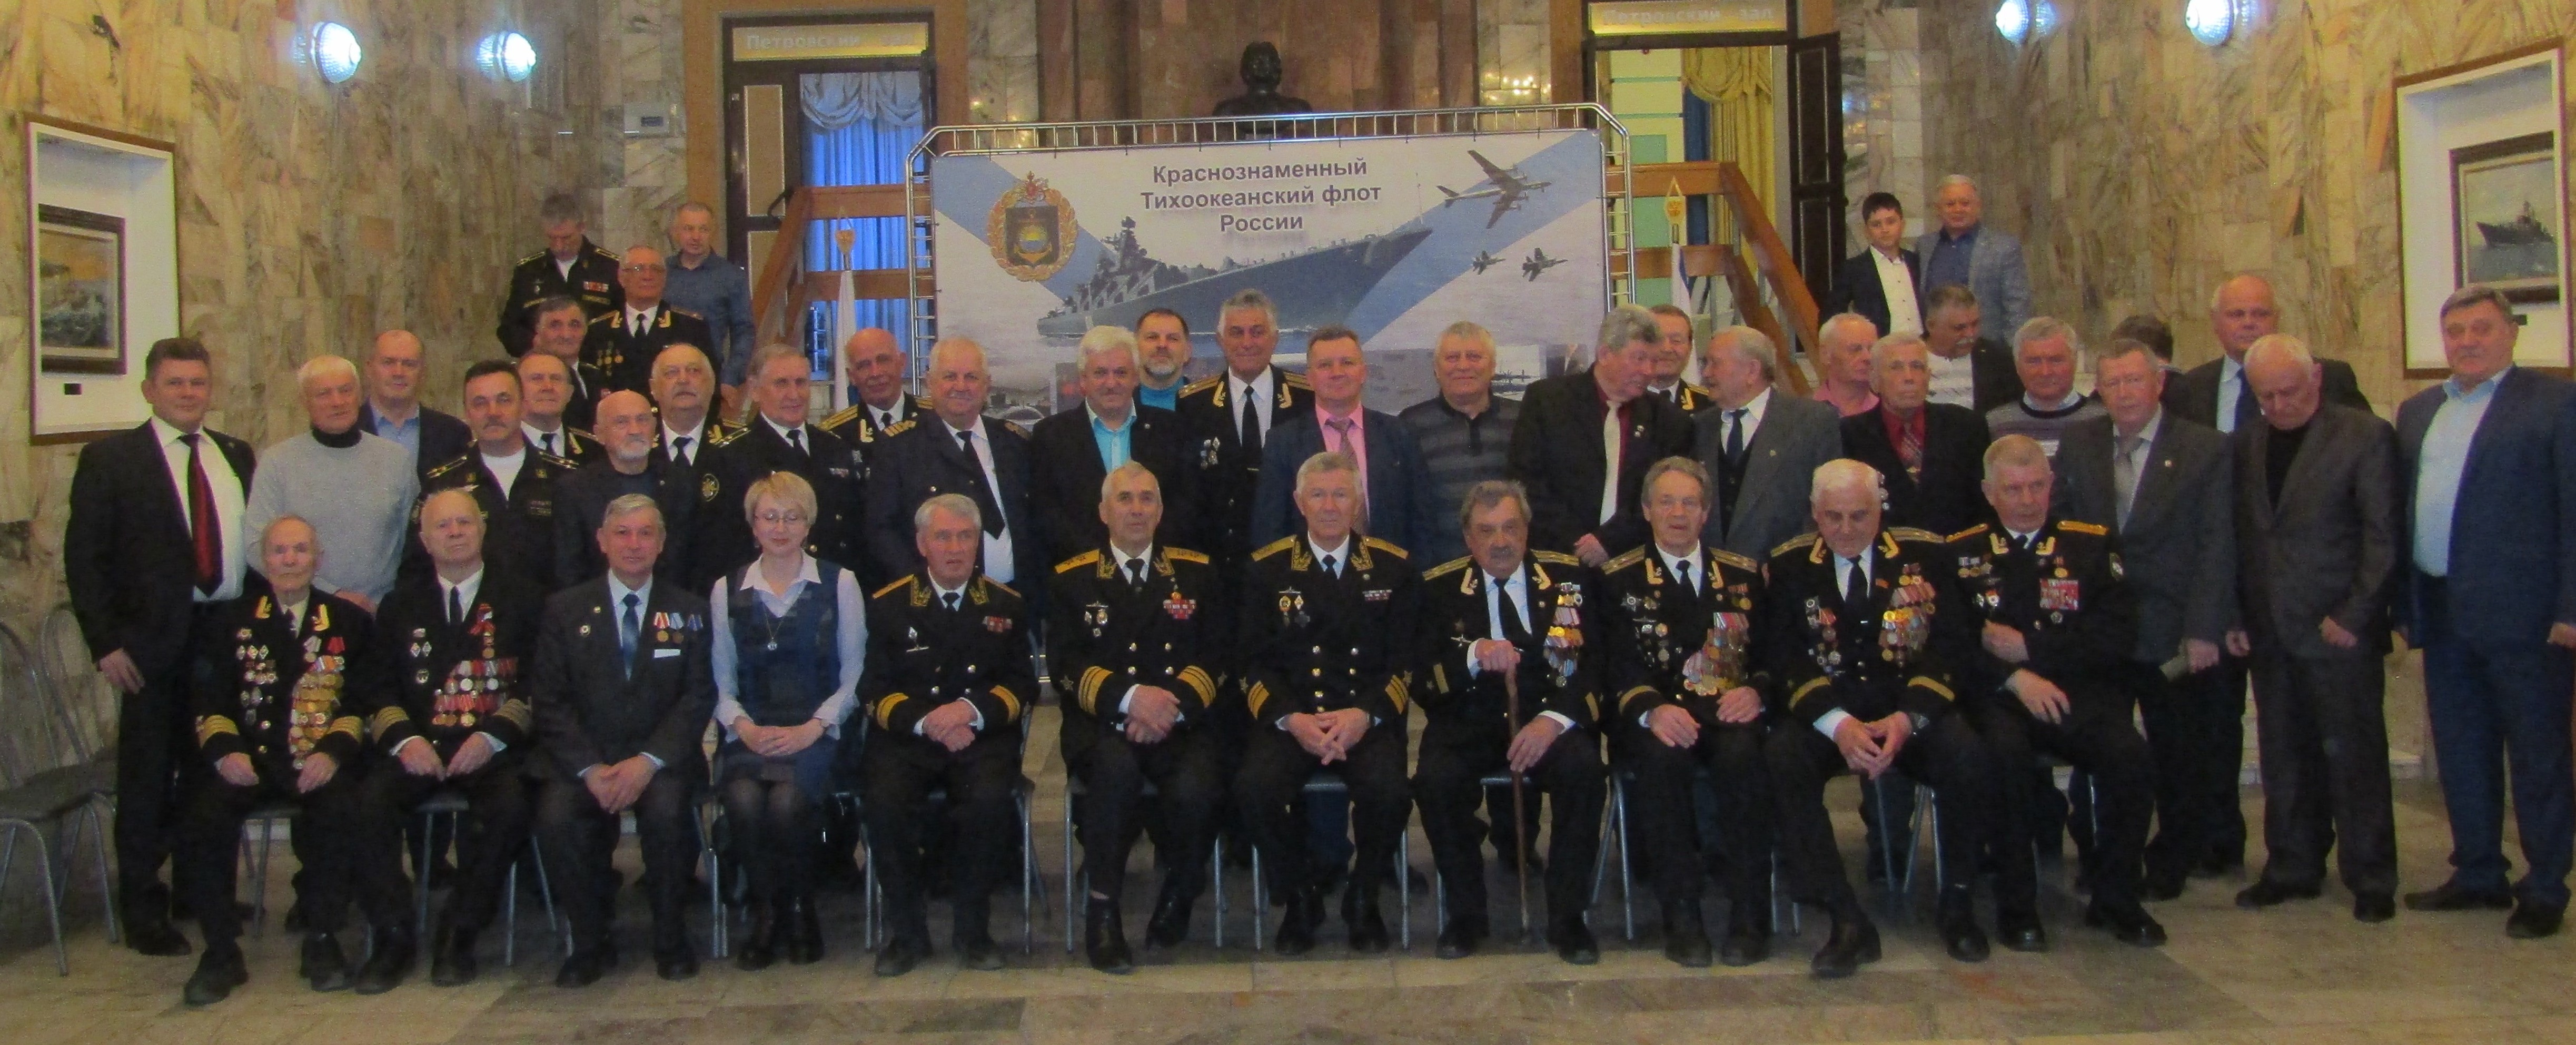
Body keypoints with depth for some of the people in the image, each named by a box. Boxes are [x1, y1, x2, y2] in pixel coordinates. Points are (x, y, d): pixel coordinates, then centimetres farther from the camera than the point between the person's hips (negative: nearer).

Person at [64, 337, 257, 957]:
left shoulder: (236, 457, 13)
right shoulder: (110, 460, 0)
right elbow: (83, 558, -3)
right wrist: (106, 643, -10)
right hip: (154, 642, -4)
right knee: (147, 780, 4)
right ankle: (143, 912, 14)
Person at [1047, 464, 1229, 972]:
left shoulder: (1197, 572, 16)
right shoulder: (1071, 578, 13)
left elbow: (1216, 654, 7)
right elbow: (1065, 663, 1)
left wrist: (1173, 701, -13)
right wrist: (1130, 697, -16)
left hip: (1182, 722, 1)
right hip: (1101, 725, -1)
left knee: (1194, 790, -31)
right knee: (1117, 764, -36)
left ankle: (1178, 895, -1)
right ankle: (1102, 908, -23)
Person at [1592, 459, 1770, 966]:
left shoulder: (1744, 574, 20)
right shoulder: (1619, 580, 13)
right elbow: (1615, 665, -1)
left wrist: (1757, 691, -13)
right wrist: (1652, 710, -22)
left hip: (1728, 713, 1)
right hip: (1655, 715, -1)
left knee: (1743, 753, -33)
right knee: (1661, 756, -35)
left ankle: (1749, 914, -24)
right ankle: (1681, 915, -25)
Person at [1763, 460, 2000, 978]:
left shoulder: (1924, 555, 5)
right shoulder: (1789, 566, 6)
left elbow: (1948, 648, -2)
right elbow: (1786, 660, -3)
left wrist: (1908, 718, -20)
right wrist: (1838, 723, -21)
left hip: (1912, 708, 0)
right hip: (1825, 714, 0)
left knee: (1968, 754, -30)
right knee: (1781, 757, -31)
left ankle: (1957, 904, -7)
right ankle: (1846, 921, -28)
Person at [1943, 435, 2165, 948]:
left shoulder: (2093, 544, 14)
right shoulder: (1961, 552, 13)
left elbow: (2119, 635, 2)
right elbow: (1950, 637, 0)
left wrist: (2029, 647, -5)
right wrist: (2015, 678, -15)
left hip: (2081, 692, 1)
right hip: (1997, 695, -1)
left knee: (2131, 756, -28)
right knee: (2004, 753, -34)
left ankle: (2116, 899, -7)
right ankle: (2016, 906, -18)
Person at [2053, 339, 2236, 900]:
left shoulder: (2206, 448, -3)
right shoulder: (2077, 443, 7)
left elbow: (2216, 548, -7)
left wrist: (2204, 630, -13)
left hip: (2171, 636, -2)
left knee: (2178, 757, 8)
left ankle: (2170, 863, 23)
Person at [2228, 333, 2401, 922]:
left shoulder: (2365, 436, -5)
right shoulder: (2246, 444, 11)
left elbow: (2383, 537, -9)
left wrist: (2353, 616, -13)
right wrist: (2235, 618, 6)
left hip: (2339, 632, -5)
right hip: (2271, 633, 5)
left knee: (2354, 758, 2)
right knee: (2285, 761, 10)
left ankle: (2370, 879, 13)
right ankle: (2293, 868, 21)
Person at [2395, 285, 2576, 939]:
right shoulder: (2418, 411, 15)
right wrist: (2403, 601, 9)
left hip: (2520, 611, -6)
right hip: (2442, 612, 6)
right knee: (2460, 750, 13)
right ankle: (2477, 875, 24)